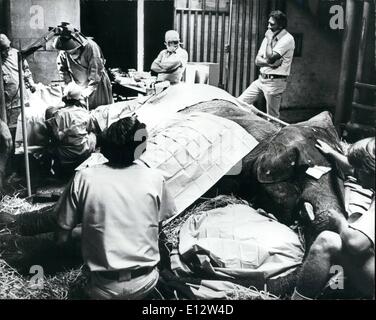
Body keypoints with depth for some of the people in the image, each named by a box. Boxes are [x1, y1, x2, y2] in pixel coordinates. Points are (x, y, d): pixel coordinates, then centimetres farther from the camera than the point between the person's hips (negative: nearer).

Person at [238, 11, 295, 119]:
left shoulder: (287, 39, -12)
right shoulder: (270, 36, 12)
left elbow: (271, 57, -22)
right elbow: (257, 61, 7)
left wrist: (269, 40, -10)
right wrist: (270, 62, -13)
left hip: (275, 81, -8)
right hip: (261, 79, 8)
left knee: (272, 117, 0)